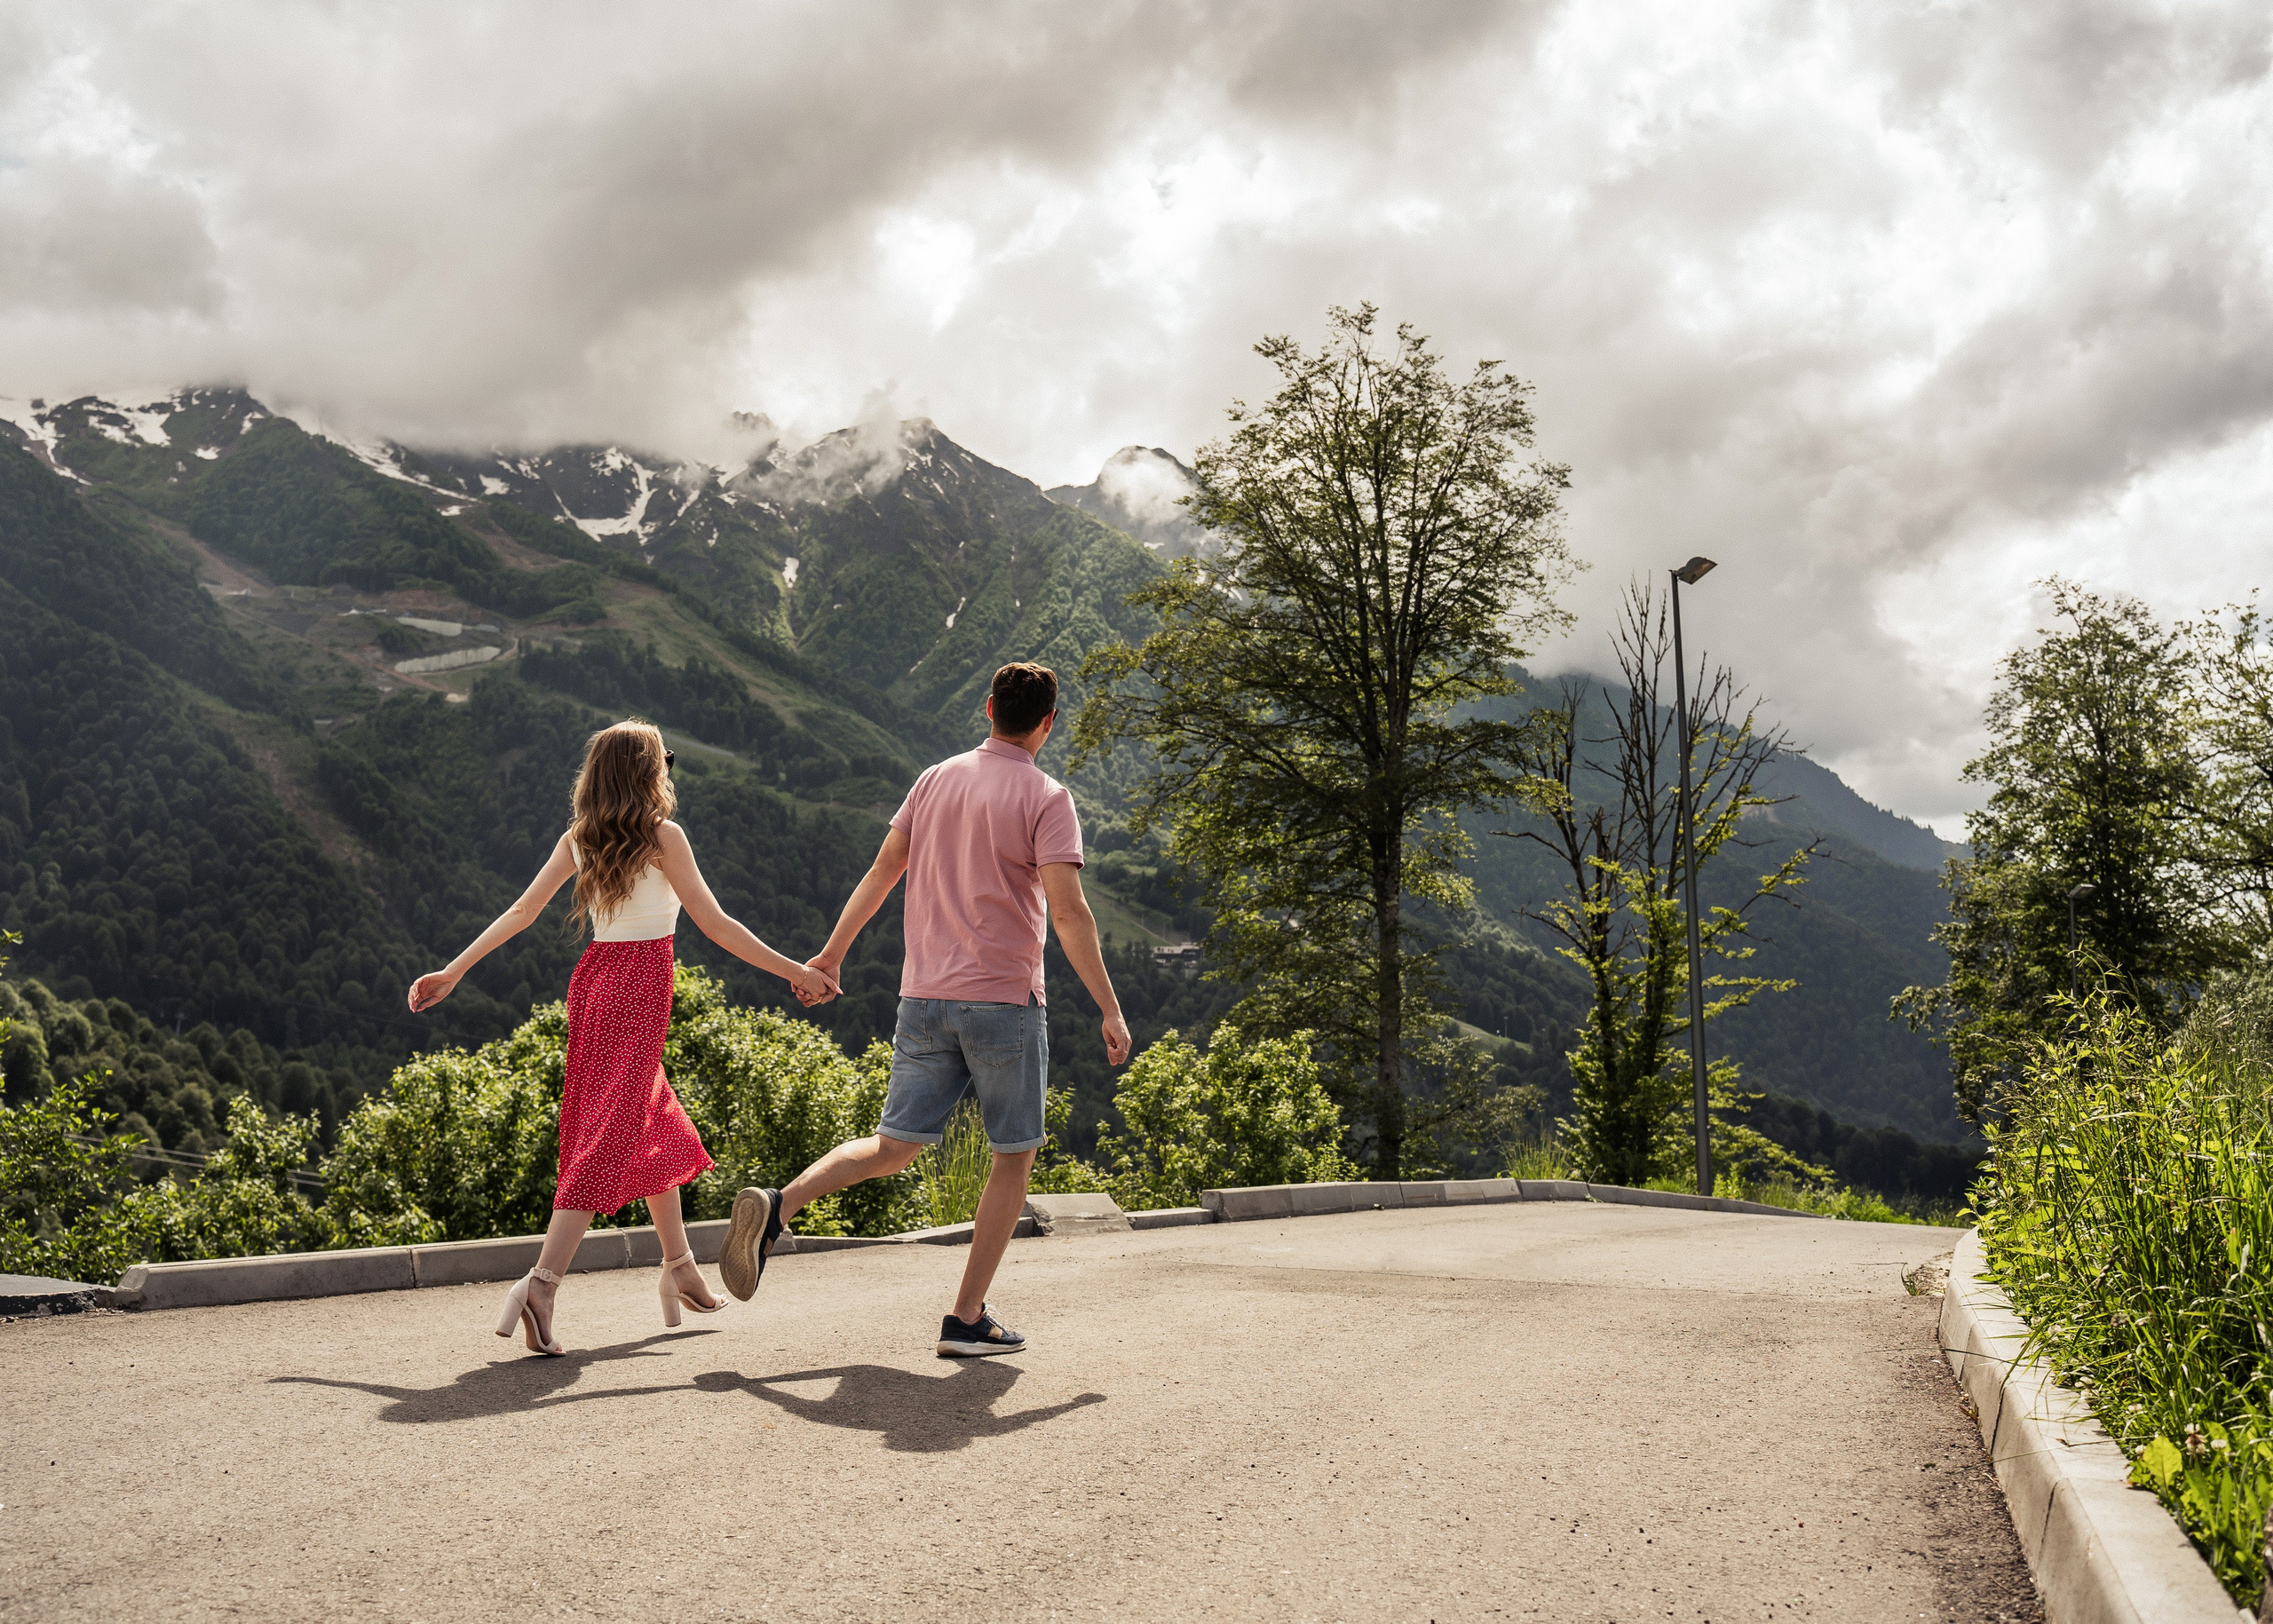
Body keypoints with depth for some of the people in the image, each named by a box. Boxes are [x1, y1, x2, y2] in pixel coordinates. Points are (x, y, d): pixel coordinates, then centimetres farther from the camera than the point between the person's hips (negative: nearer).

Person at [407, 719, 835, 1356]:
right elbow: (715, 924, -11)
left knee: (661, 1125, 21)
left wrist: (453, 971, 12)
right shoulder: (663, 836, -10)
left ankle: (680, 1266, 30)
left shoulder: (578, 838, 7)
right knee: (611, 1134, -9)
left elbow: (521, 911, 6)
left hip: (594, 977, 7)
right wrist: (793, 971, -6)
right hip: (643, 981, -7)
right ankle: (542, 1282, -21)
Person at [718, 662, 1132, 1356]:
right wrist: (1110, 1009, -10)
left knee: (893, 1148, 11)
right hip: (1004, 1000, -5)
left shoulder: (936, 780, 9)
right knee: (1015, 1156, 9)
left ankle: (774, 1207, -12)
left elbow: (883, 870, 13)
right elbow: (1067, 910, -14)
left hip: (924, 998, 5)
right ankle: (967, 1319, 7)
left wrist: (832, 952, 22)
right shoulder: (1045, 798, -7)